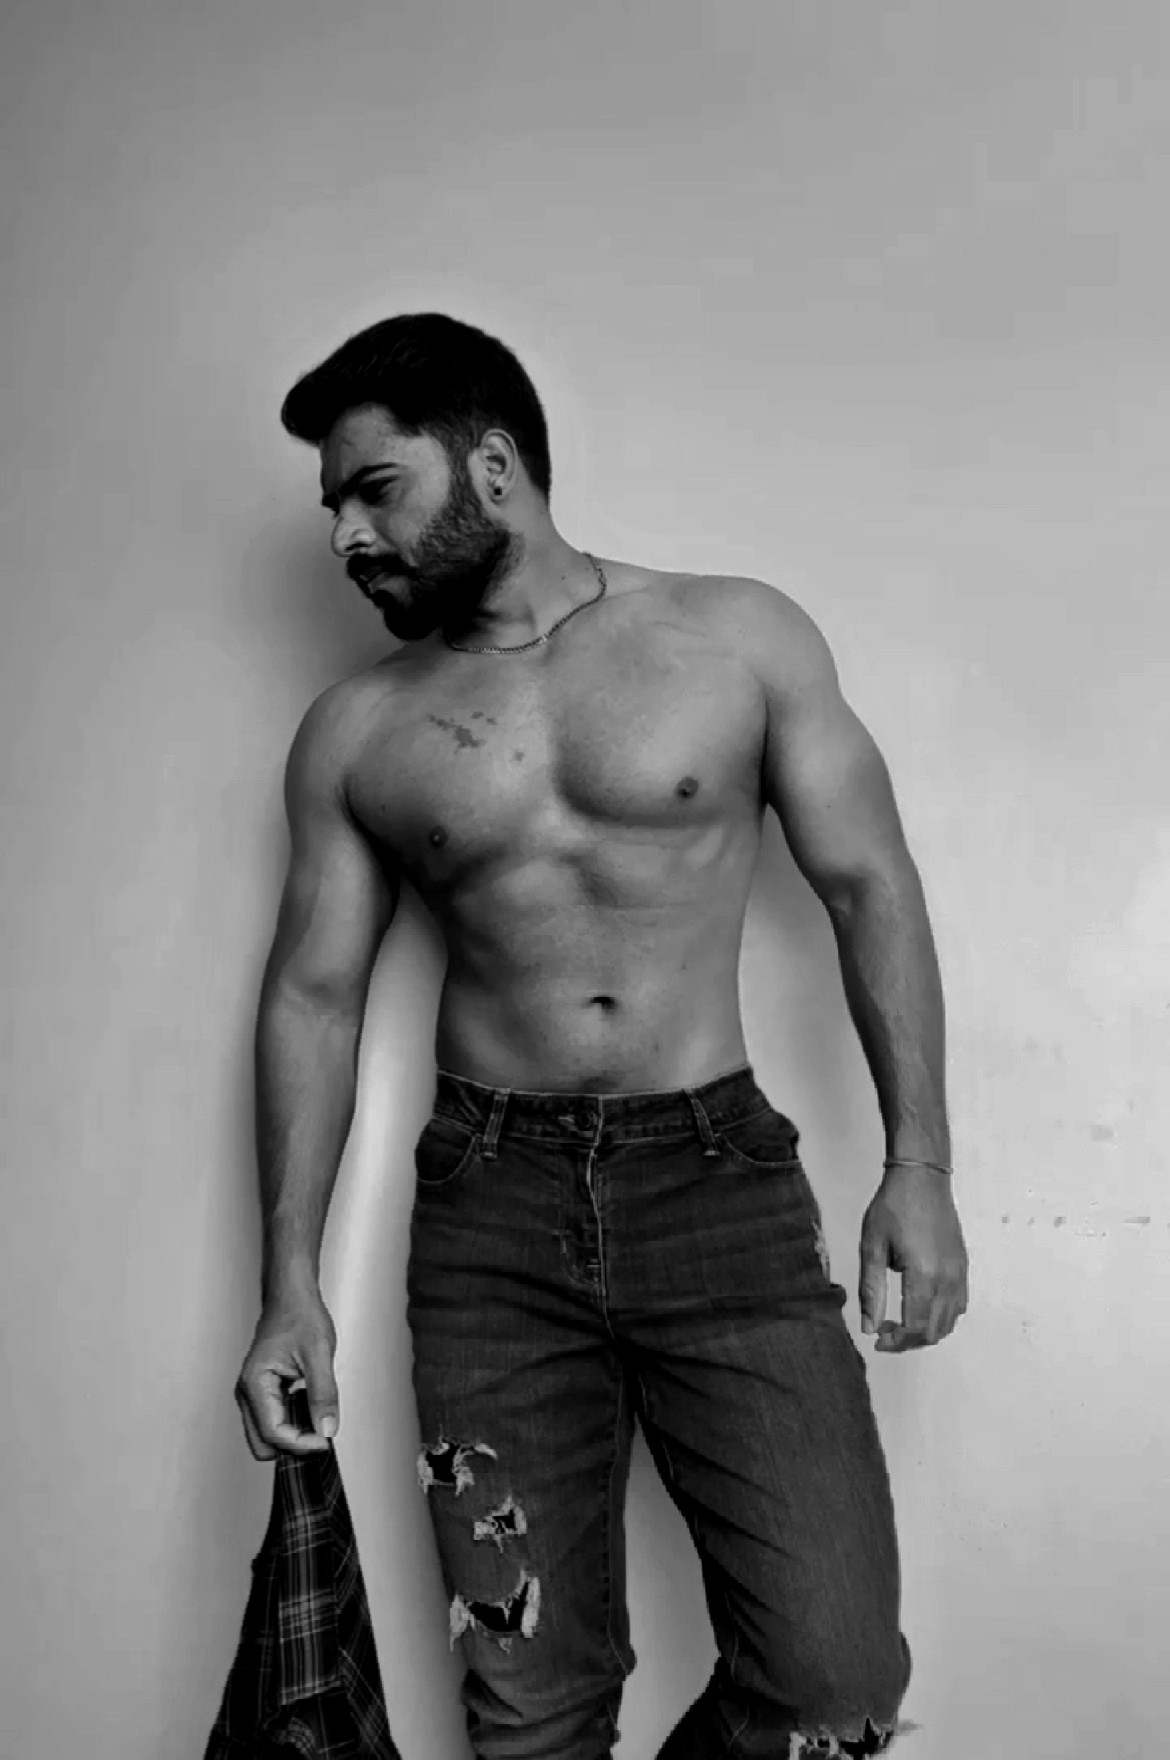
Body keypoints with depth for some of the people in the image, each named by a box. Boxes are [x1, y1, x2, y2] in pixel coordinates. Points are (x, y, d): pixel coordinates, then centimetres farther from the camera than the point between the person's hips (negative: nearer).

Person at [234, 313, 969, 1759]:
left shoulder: (740, 638, 3)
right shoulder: (354, 733, 6)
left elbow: (869, 885, 4)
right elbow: (312, 995, 7)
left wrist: (918, 1160, -3)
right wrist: (288, 1280, 2)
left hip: (720, 1178, -1)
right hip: (491, 1213, 1)